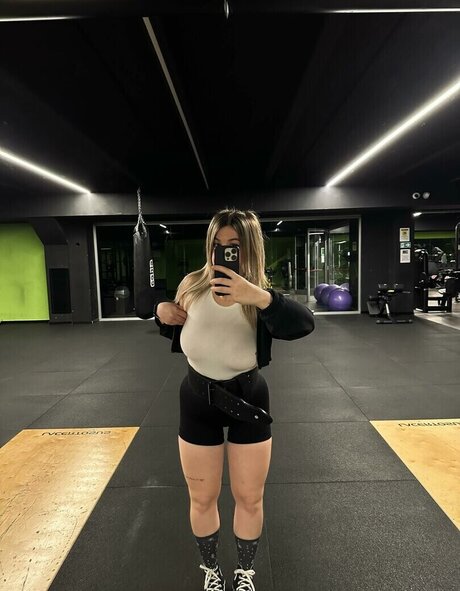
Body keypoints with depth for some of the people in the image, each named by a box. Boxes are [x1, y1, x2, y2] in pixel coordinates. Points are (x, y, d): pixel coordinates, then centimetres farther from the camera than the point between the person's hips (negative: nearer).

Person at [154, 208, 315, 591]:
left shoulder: (260, 295, -18)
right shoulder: (192, 286, -10)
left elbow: (305, 324, -39)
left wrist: (257, 296, -55)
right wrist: (163, 314, -13)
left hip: (247, 400, -1)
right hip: (198, 401, 2)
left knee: (249, 498, 16)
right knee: (202, 499, 18)